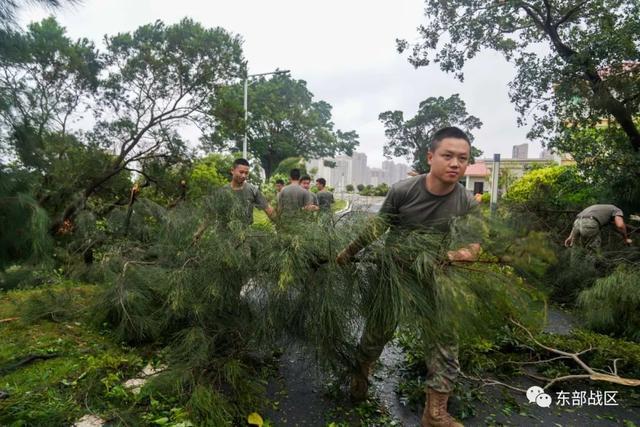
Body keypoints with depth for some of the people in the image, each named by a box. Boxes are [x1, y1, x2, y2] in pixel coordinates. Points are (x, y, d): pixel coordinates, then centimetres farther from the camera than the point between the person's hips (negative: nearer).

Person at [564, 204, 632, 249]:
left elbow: (577, 223, 33)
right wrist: (626, 239, 21)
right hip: (589, 225, -6)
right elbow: (620, 225, 5)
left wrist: (571, 236, 26)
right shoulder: (617, 210, 27)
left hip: (577, 223, 7)